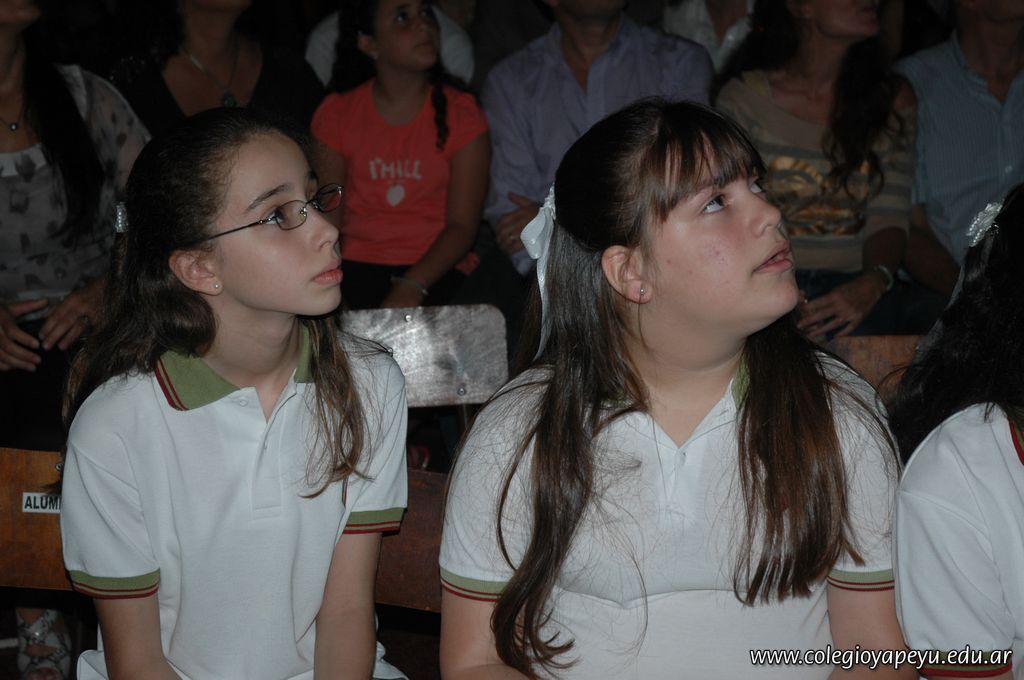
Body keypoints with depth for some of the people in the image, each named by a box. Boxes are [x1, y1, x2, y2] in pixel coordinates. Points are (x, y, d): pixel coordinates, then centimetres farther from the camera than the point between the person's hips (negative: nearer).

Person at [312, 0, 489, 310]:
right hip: (354, 264, 2)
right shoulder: (336, 115, 9)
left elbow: (462, 226, -2)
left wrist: (411, 287, -19)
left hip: (436, 270, -1)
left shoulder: (461, 114, 5)